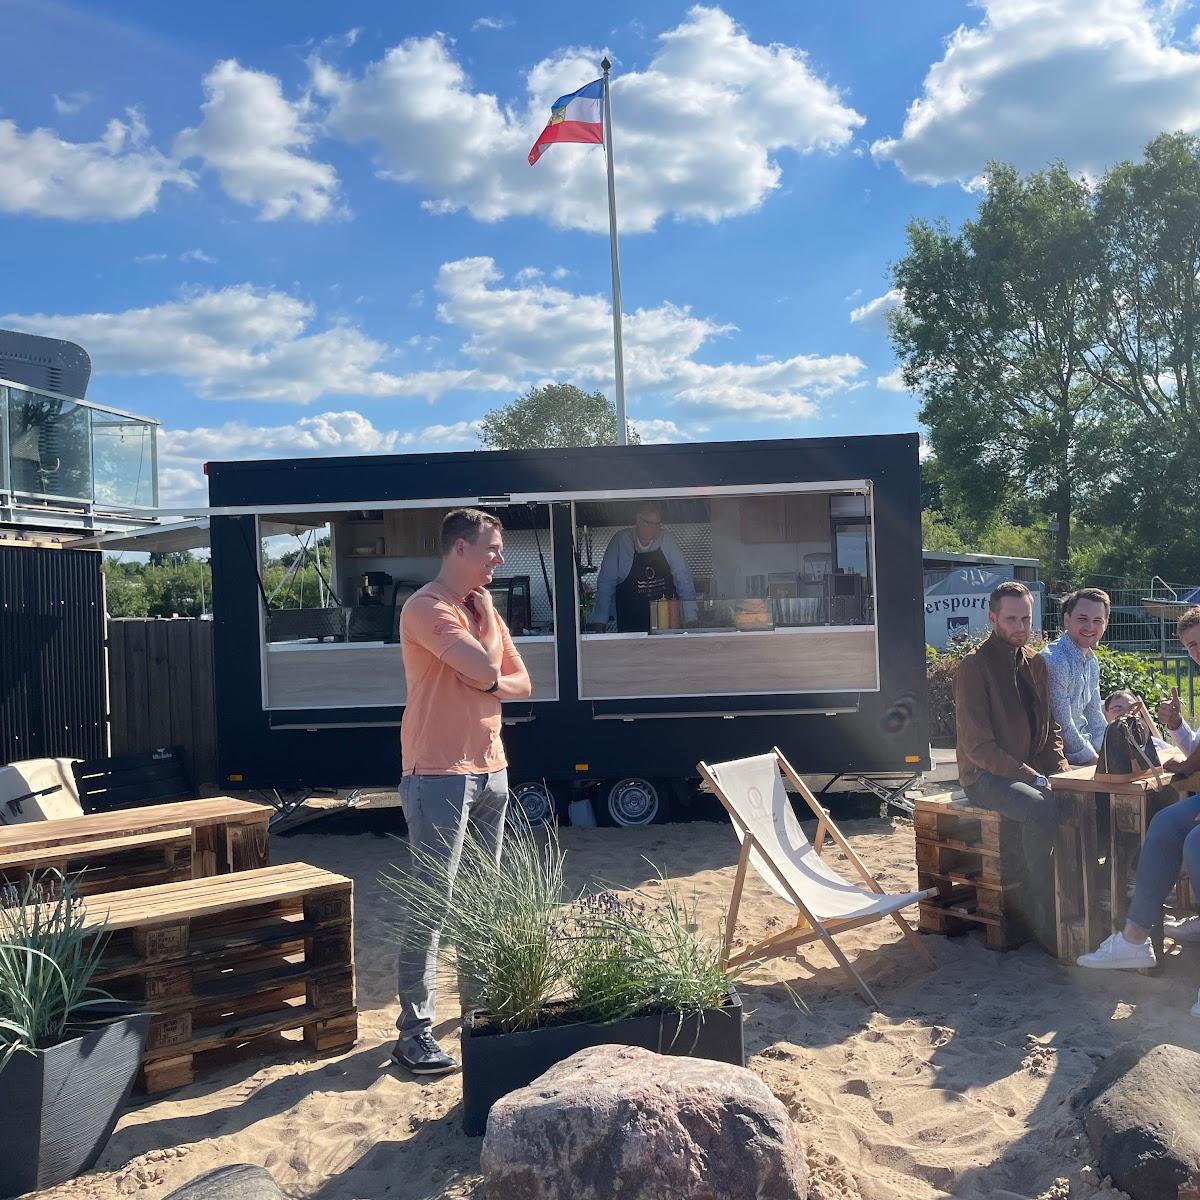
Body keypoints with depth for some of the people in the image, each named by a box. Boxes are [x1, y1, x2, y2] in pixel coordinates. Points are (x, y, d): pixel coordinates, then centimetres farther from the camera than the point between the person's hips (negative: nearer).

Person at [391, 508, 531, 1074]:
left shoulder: (483, 609, 14)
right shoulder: (426, 608, -13)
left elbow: (520, 682, 15)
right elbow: (486, 666, -21)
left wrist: (489, 685, -6)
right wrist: (487, 624, -3)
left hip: (489, 769, 8)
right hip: (440, 775, -8)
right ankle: (414, 1032, 2)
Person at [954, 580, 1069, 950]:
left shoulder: (1035, 663, 11)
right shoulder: (973, 667, -11)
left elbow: (1049, 726, 18)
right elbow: (978, 746, -16)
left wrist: (1059, 770, -1)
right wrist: (1031, 778, -20)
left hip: (1033, 771, 7)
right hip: (987, 776, -7)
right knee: (1041, 810, -32)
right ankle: (1045, 918, -20)